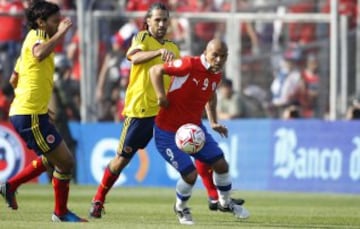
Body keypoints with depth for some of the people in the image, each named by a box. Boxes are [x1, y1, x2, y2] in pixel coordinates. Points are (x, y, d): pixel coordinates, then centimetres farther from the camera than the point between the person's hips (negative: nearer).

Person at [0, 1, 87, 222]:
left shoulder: (34, 39, 18)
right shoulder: (36, 36, -11)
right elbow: (39, 54, -39)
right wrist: (60, 34, -31)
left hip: (31, 114, 10)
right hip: (30, 116, -10)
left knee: (51, 159, 25)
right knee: (66, 162, -2)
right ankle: (61, 212, 11)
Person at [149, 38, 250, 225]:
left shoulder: (216, 76, 1)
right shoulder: (190, 65, -24)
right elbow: (156, 70, -18)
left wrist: (213, 122, 19)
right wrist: (160, 96, -25)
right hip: (168, 131, -7)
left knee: (221, 165, 5)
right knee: (190, 174, -14)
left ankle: (225, 203, 33)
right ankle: (180, 208, 18)